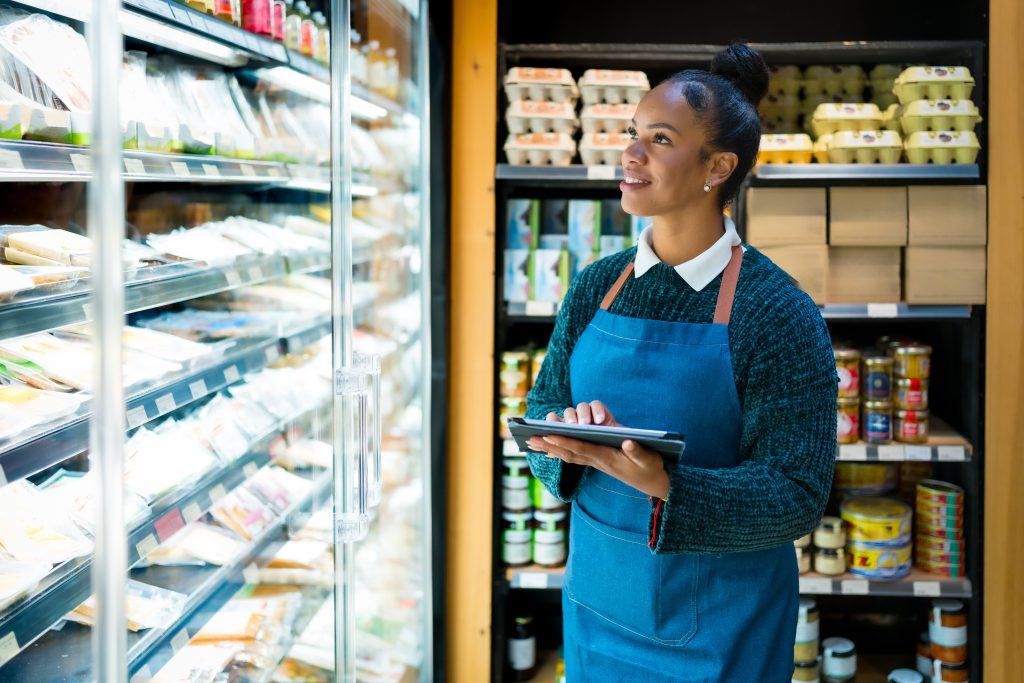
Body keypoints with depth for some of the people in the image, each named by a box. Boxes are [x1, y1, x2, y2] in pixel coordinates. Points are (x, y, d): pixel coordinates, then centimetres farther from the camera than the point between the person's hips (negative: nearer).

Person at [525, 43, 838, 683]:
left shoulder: (777, 311, -14)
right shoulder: (596, 287, 2)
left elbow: (798, 494, -17)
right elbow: (541, 410, 5)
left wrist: (656, 482, -32)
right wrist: (572, 434, -19)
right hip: (598, 601, 4)